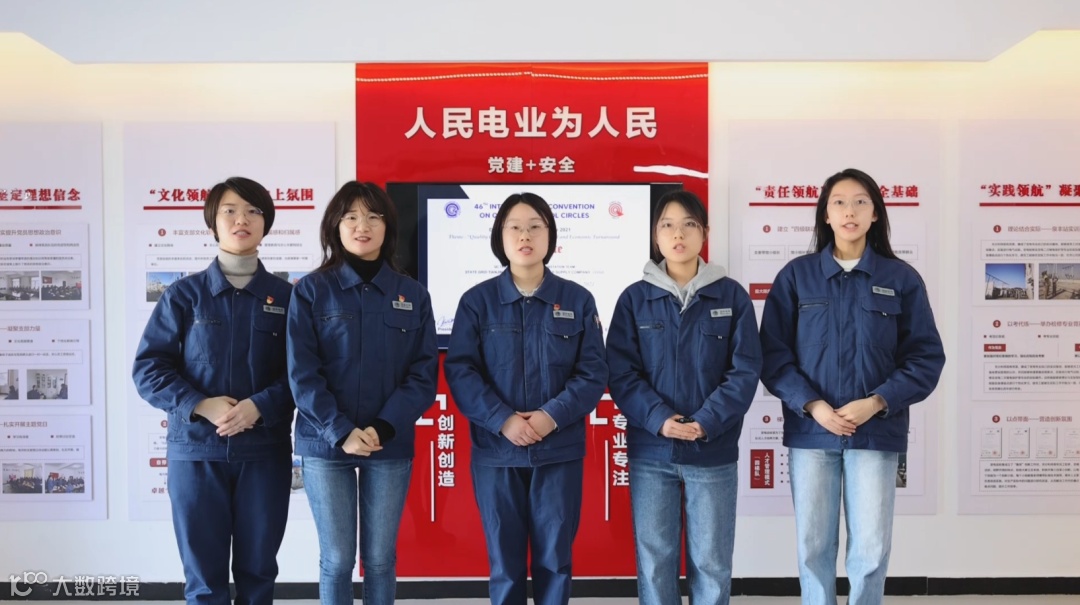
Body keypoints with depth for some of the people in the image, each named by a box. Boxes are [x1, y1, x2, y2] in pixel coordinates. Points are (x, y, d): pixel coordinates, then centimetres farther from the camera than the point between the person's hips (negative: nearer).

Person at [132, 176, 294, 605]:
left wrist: (259, 406, -17)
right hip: (195, 450, 0)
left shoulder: (286, 297, 4)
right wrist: (201, 406, -15)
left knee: (258, 568, 11)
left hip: (265, 450, 1)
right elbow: (148, 368, -1)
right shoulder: (184, 294, 3)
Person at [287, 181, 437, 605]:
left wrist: (383, 429, -14)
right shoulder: (311, 290, -1)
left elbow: (424, 373, -1)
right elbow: (302, 373, -6)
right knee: (337, 558, 6)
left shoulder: (413, 295, 4)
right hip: (326, 444, -1)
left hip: (391, 446, 1)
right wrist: (340, 432, -16)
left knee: (380, 558, 10)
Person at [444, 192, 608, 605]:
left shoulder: (578, 300, 2)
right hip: (495, 451, 0)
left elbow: (593, 372, -2)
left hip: (560, 451, 0)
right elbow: (459, 370, -6)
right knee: (504, 559, 10)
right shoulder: (477, 300, 0)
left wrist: (553, 416, -17)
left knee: (554, 556, 10)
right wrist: (502, 420, -18)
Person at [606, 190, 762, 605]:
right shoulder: (635, 298, 2)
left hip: (714, 451, 0)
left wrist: (707, 422, -16)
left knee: (711, 561, 9)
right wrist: (658, 419, -17)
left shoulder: (732, 296, 1)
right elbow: (620, 372, -3)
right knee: (654, 559, 8)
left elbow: (746, 369, -4)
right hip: (650, 452, 1)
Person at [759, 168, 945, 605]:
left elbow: (926, 356, 2)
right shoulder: (796, 276, 3)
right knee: (813, 544, 6)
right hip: (810, 429, 0)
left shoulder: (902, 279, 3)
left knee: (871, 547, 3)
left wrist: (876, 403, -11)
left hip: (876, 431, 0)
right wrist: (812, 405, -13)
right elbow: (773, 352, 0)